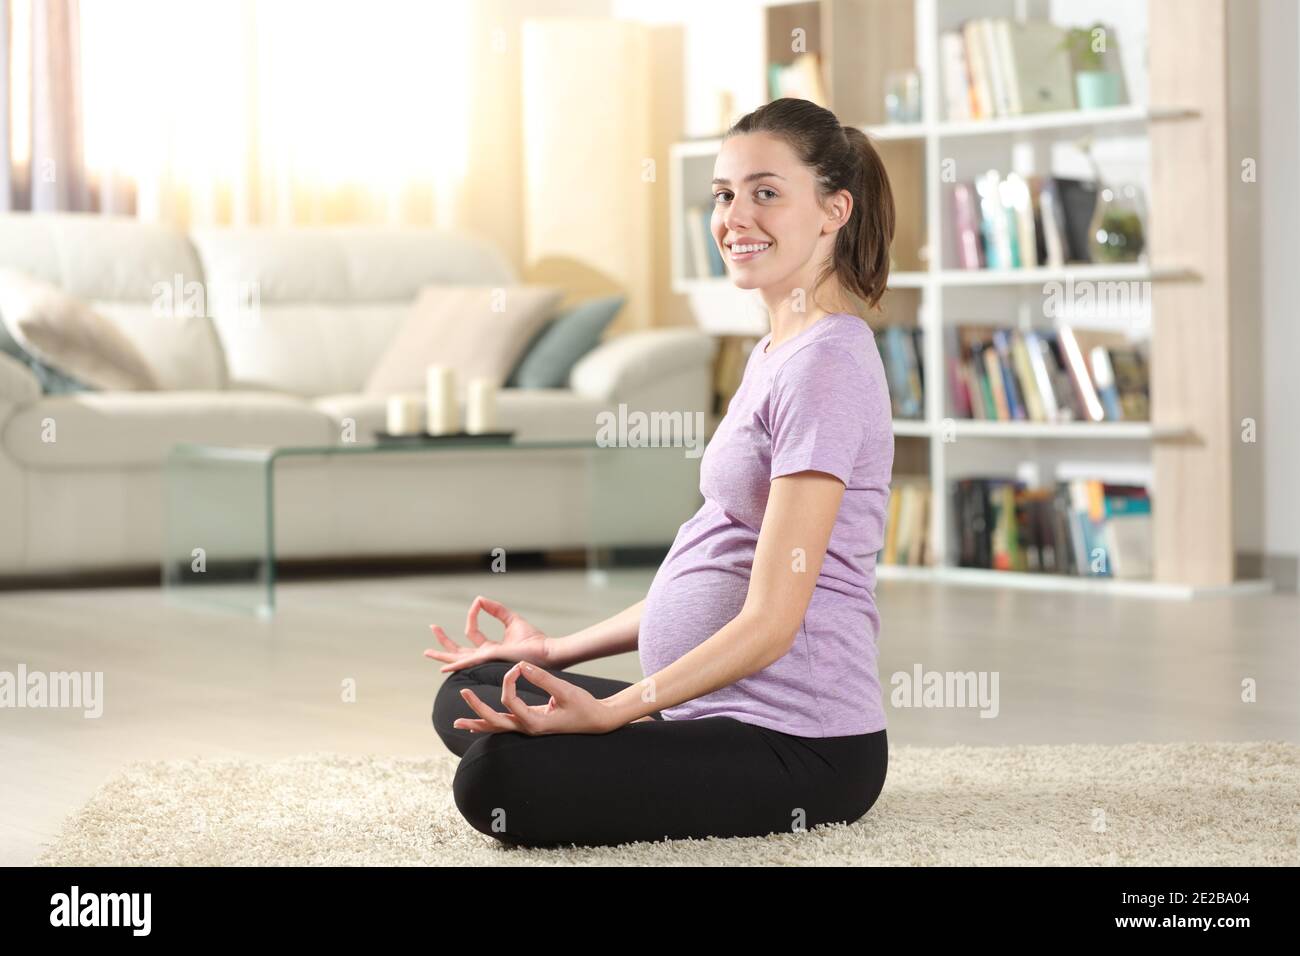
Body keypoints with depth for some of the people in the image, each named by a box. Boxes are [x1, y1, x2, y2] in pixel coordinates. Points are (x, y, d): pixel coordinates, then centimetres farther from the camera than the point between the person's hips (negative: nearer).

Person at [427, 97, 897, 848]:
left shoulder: (827, 364, -16)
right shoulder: (775, 354, 16)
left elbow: (771, 621, -21)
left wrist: (610, 710, -26)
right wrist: (558, 651, 18)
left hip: (800, 748, -10)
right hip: (726, 716, 10)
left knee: (497, 776, -26)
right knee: (464, 698, 16)